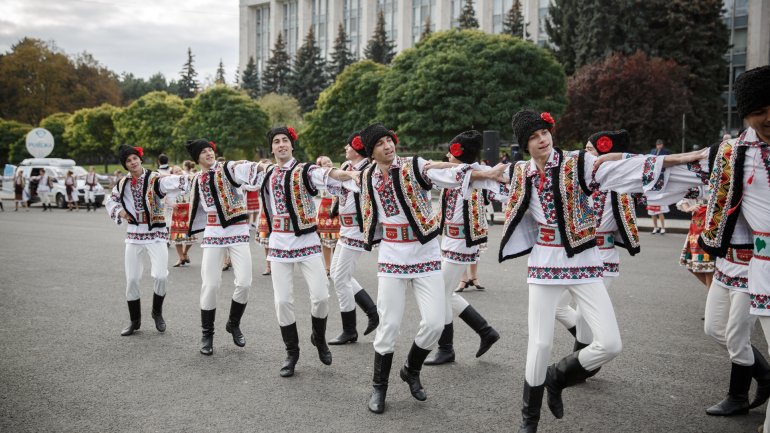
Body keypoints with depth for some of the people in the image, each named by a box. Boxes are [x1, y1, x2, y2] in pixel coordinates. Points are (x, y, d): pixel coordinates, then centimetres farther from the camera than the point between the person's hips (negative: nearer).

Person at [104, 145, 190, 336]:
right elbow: (110, 201, 23)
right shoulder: (123, 184, 6)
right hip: (133, 234, 4)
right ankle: (135, 321, 21)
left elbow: (173, 183, -30)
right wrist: (119, 211, 1)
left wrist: (189, 178, -51)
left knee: (160, 276, -15)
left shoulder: (154, 179, -9)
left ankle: (157, 312, 13)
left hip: (155, 234, -4)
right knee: (131, 279, 5)